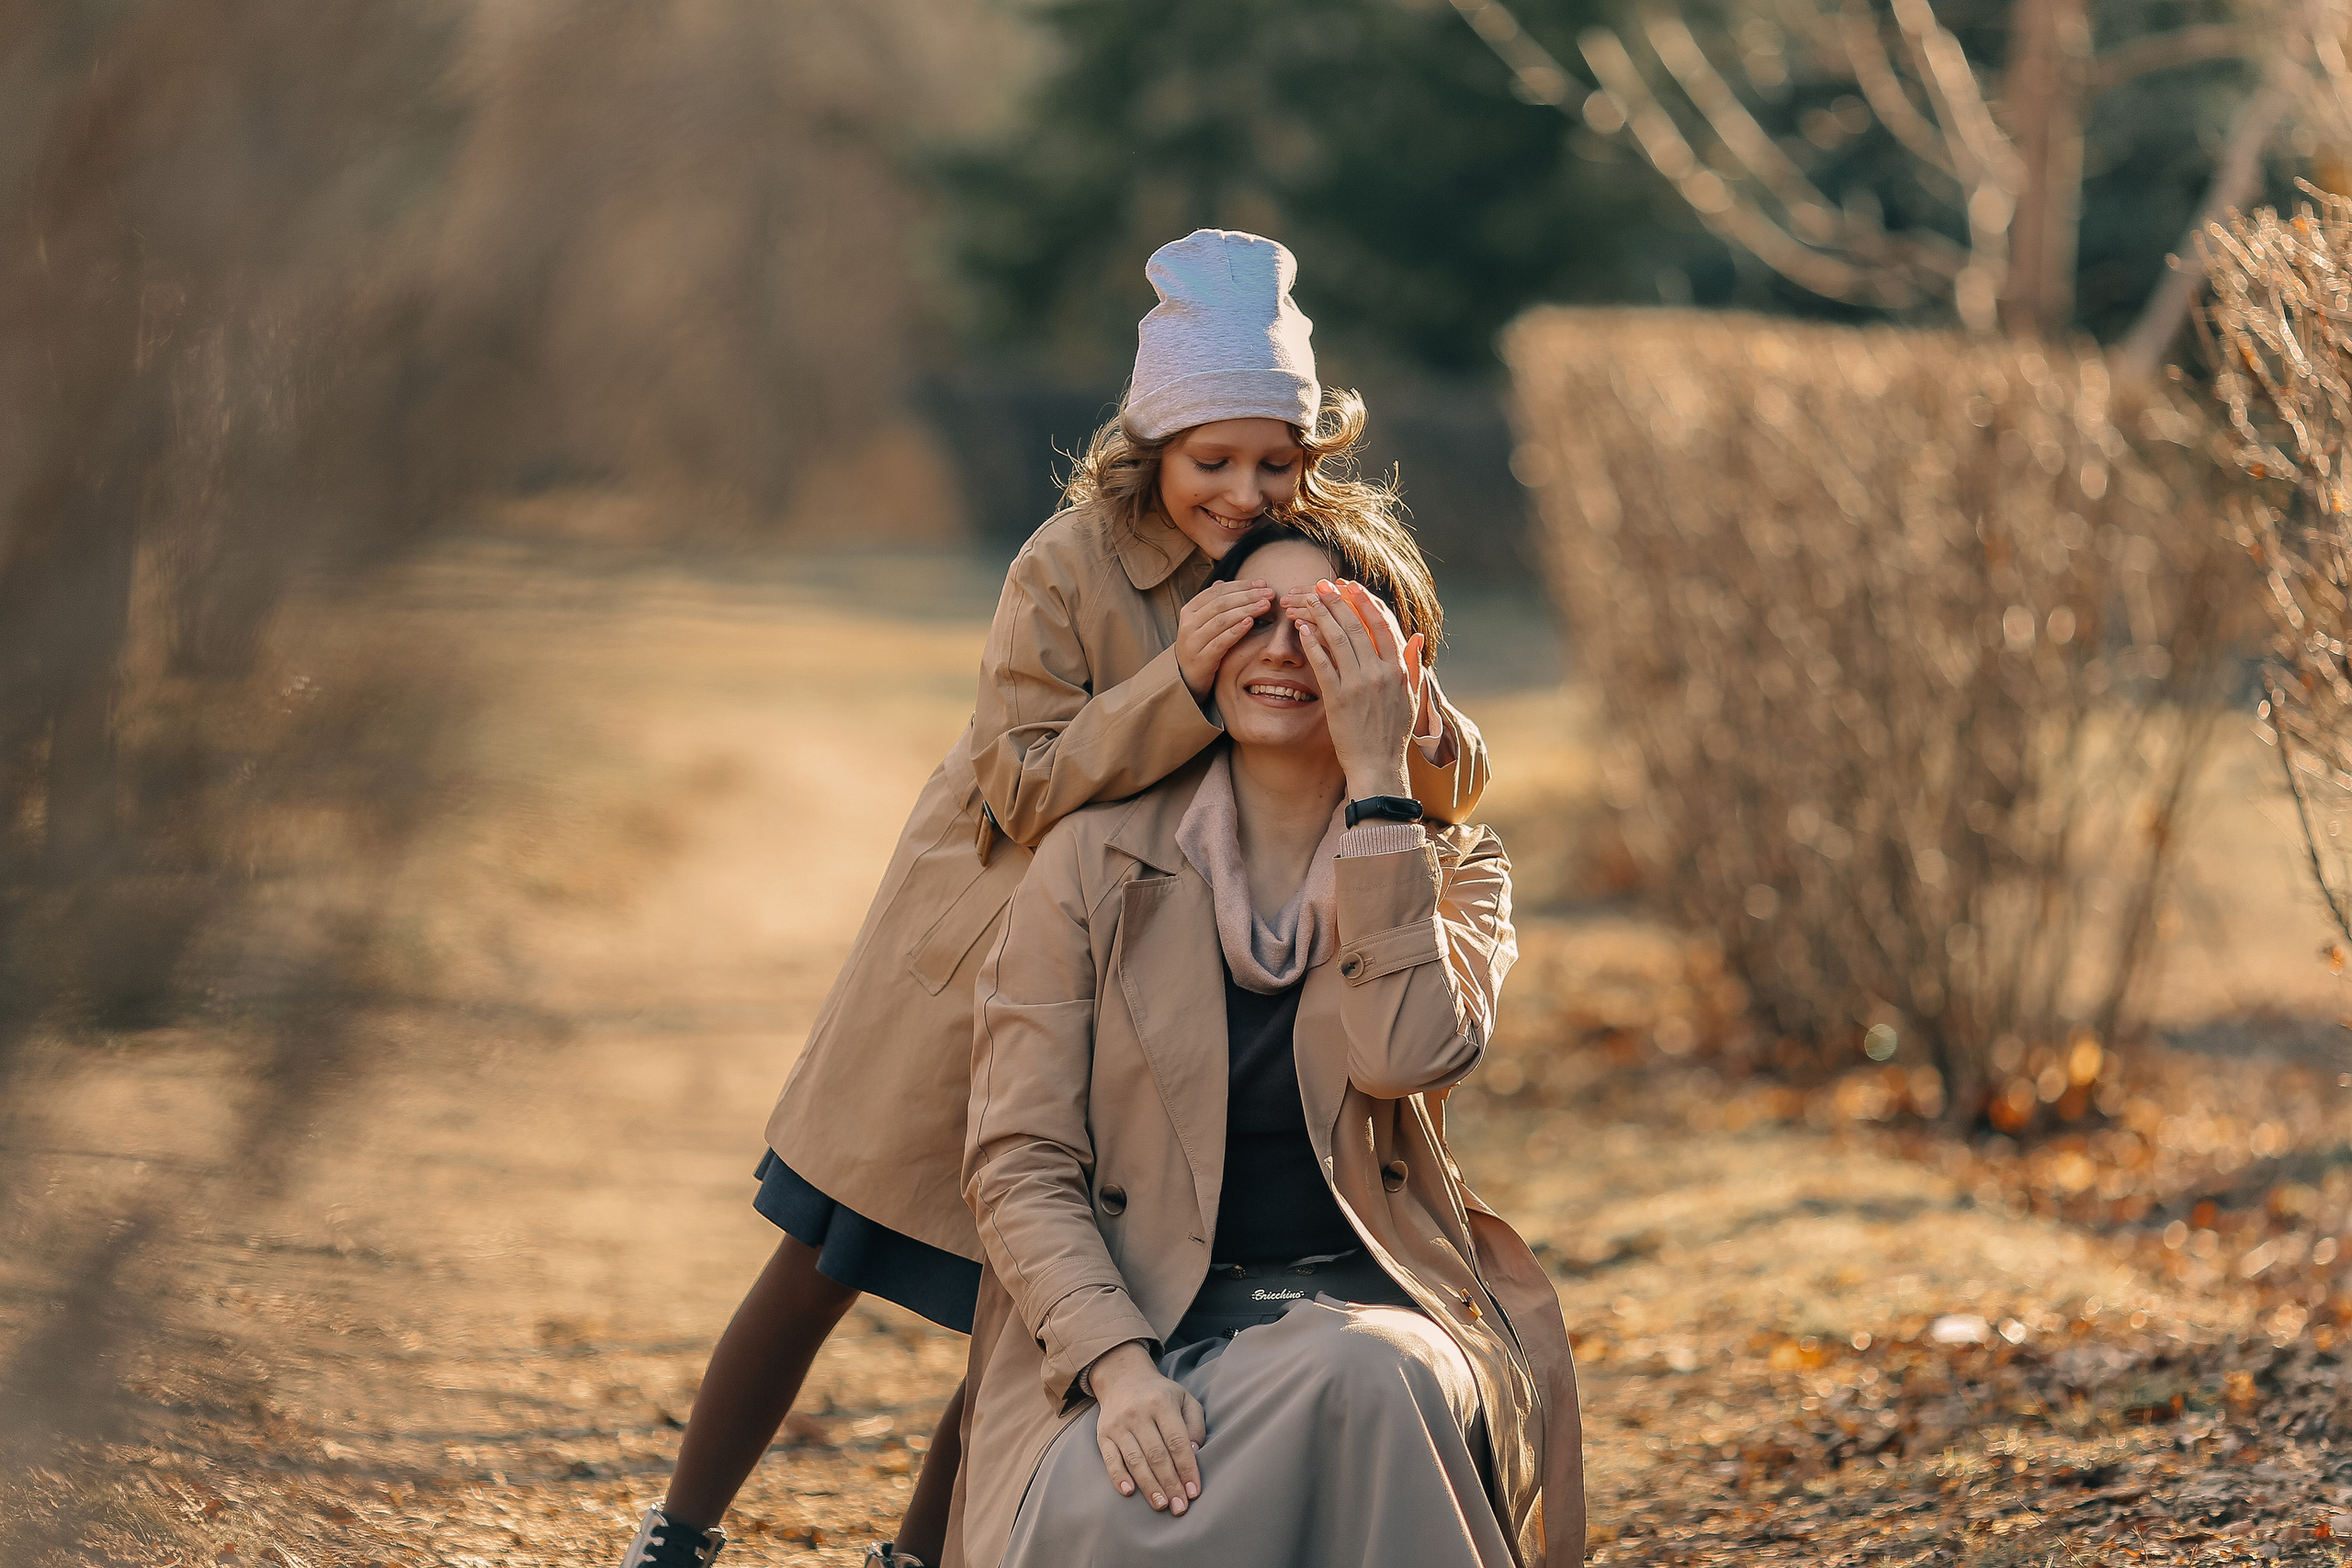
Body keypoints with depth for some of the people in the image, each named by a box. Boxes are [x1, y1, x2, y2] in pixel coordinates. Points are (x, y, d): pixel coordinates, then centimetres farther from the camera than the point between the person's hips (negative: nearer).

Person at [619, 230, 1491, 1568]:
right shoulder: (1071, 567, -18)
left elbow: (1453, 790, -12)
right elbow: (1024, 790, -21)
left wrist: (1410, 716, -36)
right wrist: (1181, 683, -35)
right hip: (977, 960, -2)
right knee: (824, 1265, 7)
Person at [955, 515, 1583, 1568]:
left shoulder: (1450, 871, 9)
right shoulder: (1093, 862, 5)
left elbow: (1407, 1053, -16)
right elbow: (1019, 1165, -2)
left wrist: (1374, 773, -12)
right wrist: (1116, 1363, -20)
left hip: (1373, 1307, 2)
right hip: (1144, 1319, -1)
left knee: (1365, 1378, -37)